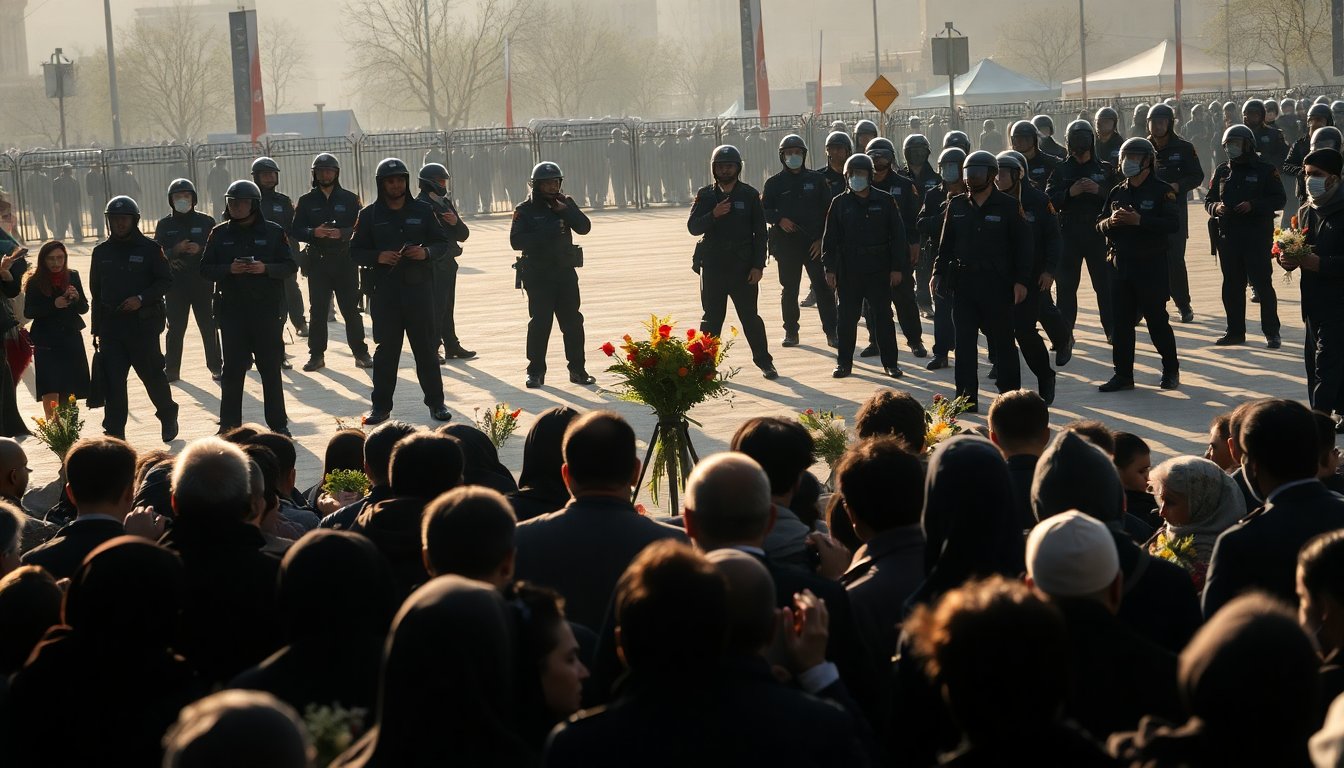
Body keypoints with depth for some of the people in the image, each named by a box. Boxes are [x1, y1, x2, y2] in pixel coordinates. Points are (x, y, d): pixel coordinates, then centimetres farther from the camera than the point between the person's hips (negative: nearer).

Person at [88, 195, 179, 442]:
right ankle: (114, 432, 2)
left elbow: (165, 280, -2)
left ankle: (168, 415, 29)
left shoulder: (149, 249, -1)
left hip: (143, 324, -3)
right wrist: (96, 328, 12)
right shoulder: (101, 252, 10)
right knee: (113, 380, -2)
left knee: (152, 374, 5)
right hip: (111, 326, 3)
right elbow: (96, 292, 14)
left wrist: (141, 299, -17)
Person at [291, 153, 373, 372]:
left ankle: (361, 354, 6)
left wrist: (342, 233, -19)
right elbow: (294, 232, 3)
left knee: (351, 309, 1)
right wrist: (314, 232, -16)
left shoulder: (349, 199, 5)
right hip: (317, 262, 1)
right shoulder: (307, 201, 7)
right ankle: (316, 355, 7)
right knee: (317, 310, 2)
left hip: (345, 261, -1)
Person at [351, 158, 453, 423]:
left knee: (426, 346, 4)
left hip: (418, 287, 1)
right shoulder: (370, 215, 4)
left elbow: (443, 242, 10)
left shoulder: (423, 211, 6)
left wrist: (426, 252, -10)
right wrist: (377, 257, -14)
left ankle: (435, 402, 11)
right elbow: (356, 251, 5)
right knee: (386, 348, 3)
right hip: (384, 289, 0)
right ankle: (381, 405, 9)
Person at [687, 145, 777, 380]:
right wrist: (714, 215, -22)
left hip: (743, 268, -2)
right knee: (711, 318, 6)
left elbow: (760, 232, 0)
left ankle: (764, 362, 11)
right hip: (712, 267, 2)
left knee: (750, 316, 2)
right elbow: (693, 227, -3)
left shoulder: (749, 195, 1)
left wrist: (758, 266, -7)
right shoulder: (705, 195, 6)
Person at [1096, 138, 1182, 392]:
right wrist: (1110, 221, -11)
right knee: (1121, 320, 4)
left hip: (1151, 264, -5)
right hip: (1121, 264, 6)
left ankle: (1171, 370, 16)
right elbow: (1099, 225, 13)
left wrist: (1139, 220, -24)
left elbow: (1173, 224, -17)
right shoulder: (1118, 192, 14)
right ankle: (1123, 374, 10)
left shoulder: (1162, 190, -5)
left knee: (1156, 319, 1)